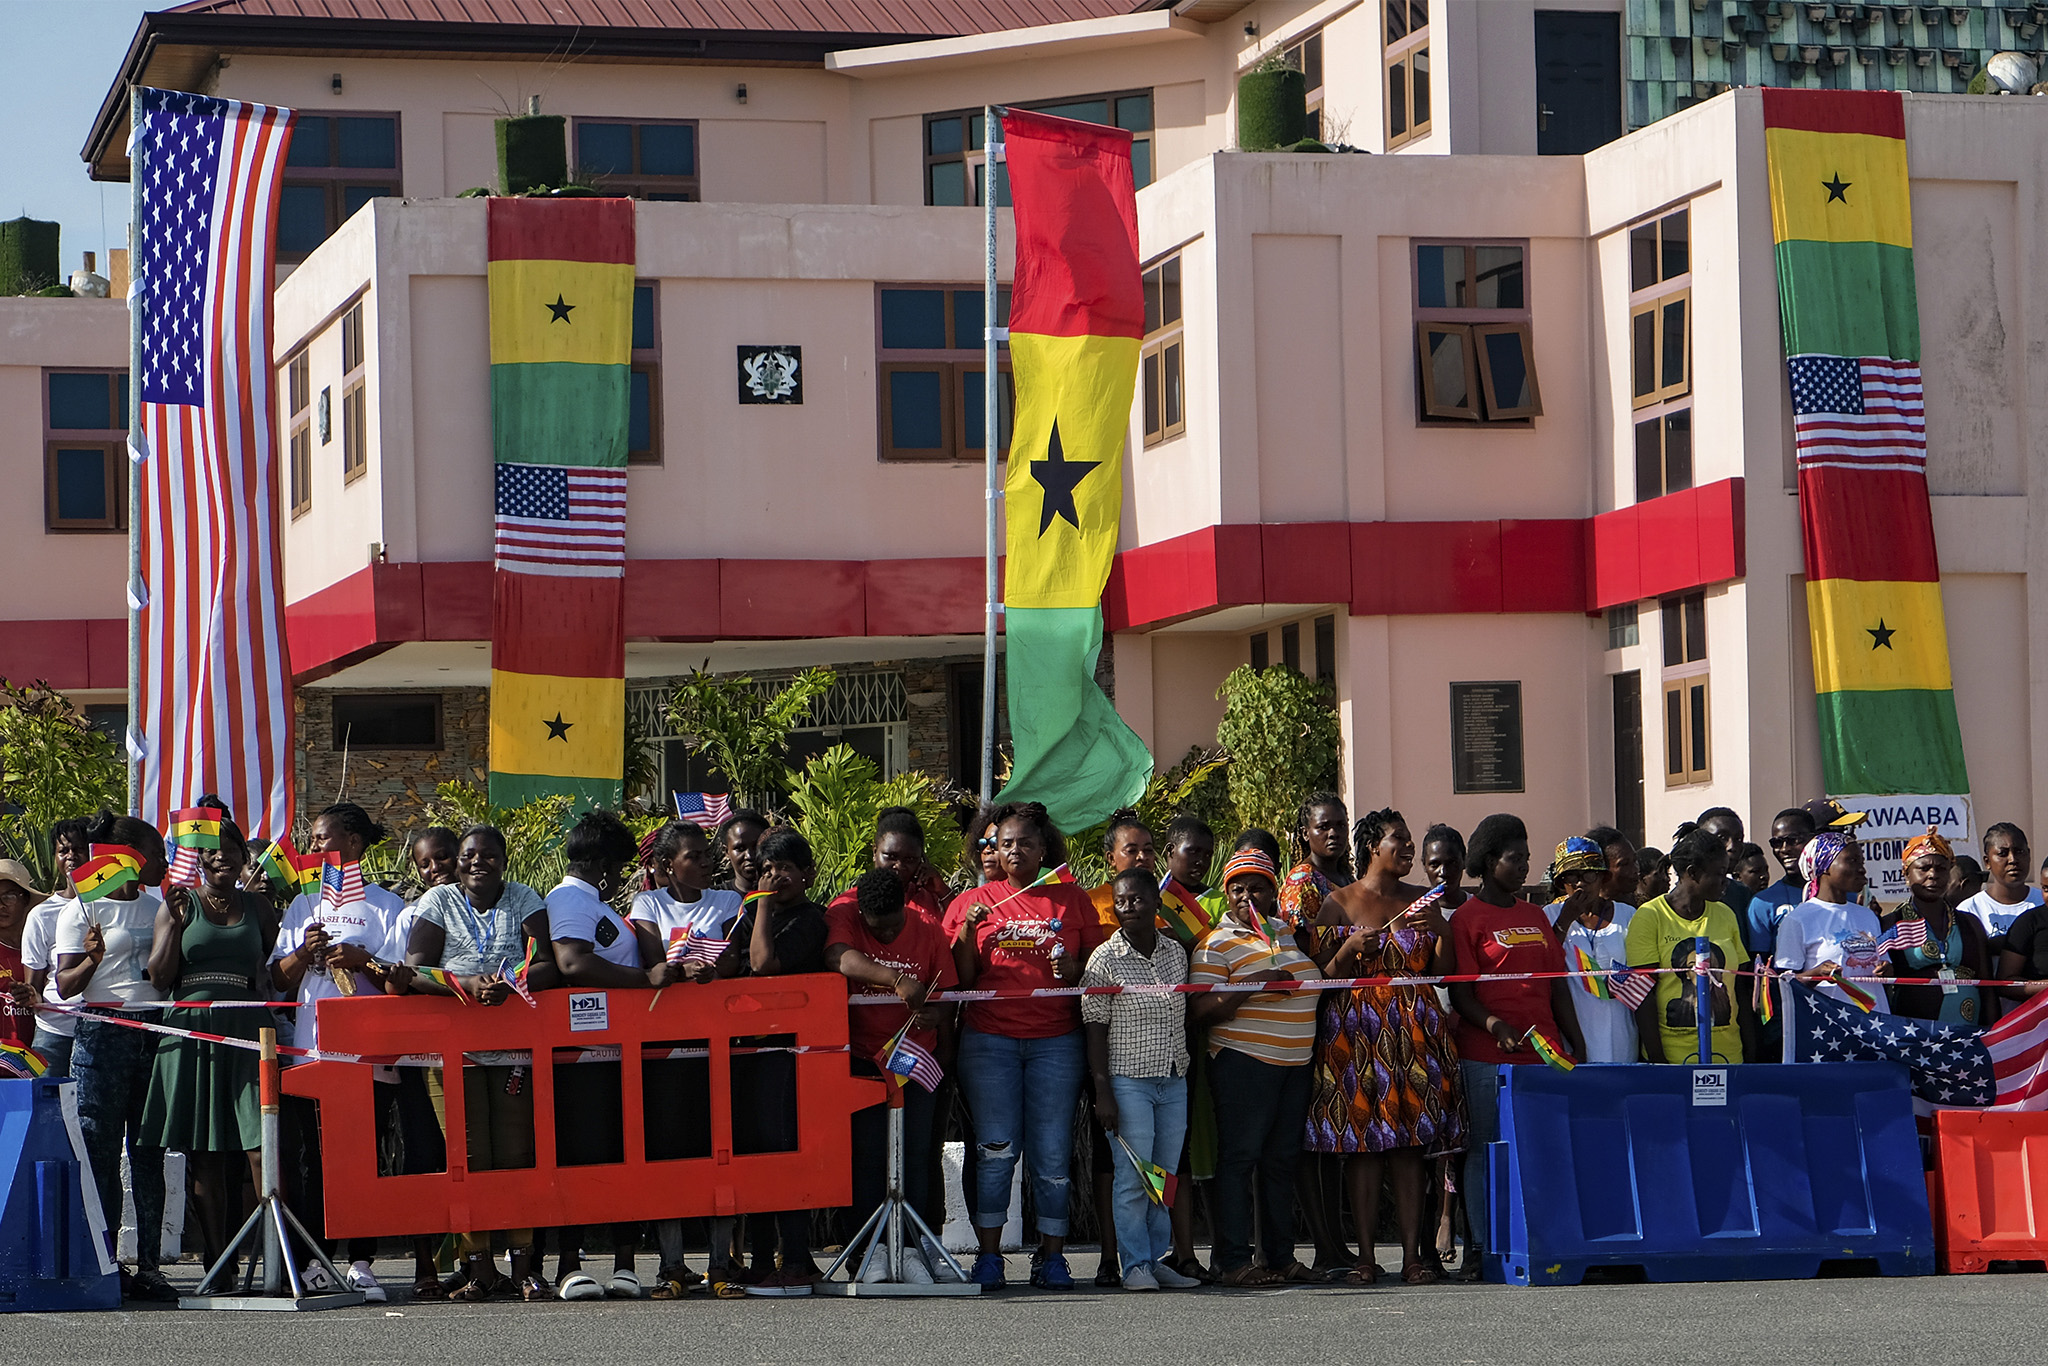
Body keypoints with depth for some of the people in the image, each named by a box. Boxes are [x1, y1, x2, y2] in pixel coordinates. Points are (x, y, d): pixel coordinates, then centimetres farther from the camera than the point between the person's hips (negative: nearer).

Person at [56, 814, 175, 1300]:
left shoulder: (157, 905, 17)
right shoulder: (83, 910, 0)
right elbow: (64, 986, -3)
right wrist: (92, 959, -21)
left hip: (155, 1033, 5)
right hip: (103, 1034, -5)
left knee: (149, 1152, 2)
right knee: (100, 1152, -4)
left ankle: (149, 1265, 3)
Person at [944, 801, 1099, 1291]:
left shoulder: (1073, 902, 11)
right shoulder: (973, 902, 10)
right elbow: (959, 979, 6)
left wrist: (1076, 971, -7)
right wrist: (967, 930, -8)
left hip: (1056, 1042, 0)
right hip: (989, 1039, 0)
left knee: (1052, 1153, -3)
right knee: (996, 1149, -6)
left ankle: (1052, 1257, 3)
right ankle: (988, 1257, -1)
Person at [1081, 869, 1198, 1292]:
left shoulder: (1176, 953, 8)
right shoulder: (1105, 959, -6)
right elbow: (1095, 1031, -7)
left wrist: (1188, 1072, 14)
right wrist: (1103, 1093, -12)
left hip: (1174, 1081, 5)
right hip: (1128, 1079, -5)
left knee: (1166, 1176, 7)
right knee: (1133, 1178, -5)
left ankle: (1157, 1258, 14)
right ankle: (1135, 1264, 1)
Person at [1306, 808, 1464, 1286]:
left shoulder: (1423, 902, 15)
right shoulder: (1339, 903, 6)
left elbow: (1442, 972, 10)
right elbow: (1322, 975, 2)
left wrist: (1439, 933, -6)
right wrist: (1352, 947, -15)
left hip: (1415, 1031, 2)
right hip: (1356, 1031, -2)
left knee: (1410, 1147, -2)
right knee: (1363, 1144, -6)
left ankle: (1413, 1255, -2)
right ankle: (1366, 1258, -3)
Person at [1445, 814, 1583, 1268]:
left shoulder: (1534, 916, 19)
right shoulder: (1467, 918, 1)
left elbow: (1558, 985, 19)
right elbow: (1459, 993, -5)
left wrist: (1576, 1045, 12)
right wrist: (1495, 1025, -22)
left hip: (1544, 1054, 5)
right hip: (1487, 1057, -5)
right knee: (1486, 1151, -3)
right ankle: (1483, 1248, 2)